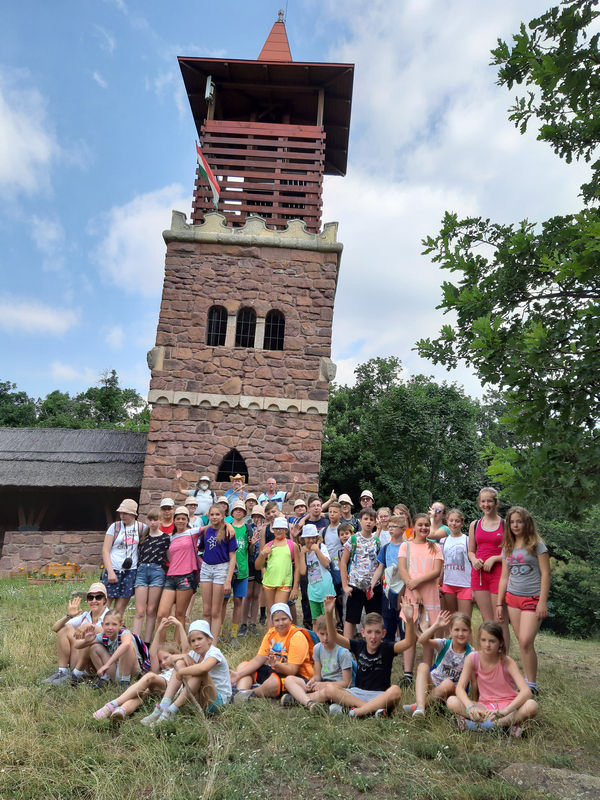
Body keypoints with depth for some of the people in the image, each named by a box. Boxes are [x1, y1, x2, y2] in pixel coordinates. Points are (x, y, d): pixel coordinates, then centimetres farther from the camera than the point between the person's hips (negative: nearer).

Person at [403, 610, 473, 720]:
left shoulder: (470, 653, -5)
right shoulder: (444, 645, -7)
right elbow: (422, 640, -25)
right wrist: (436, 625, -34)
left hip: (452, 691, -1)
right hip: (431, 686, 1)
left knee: (448, 684, -34)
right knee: (423, 666, -27)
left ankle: (416, 706, -28)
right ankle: (420, 707, -43)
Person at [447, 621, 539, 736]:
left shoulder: (507, 662, -13)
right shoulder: (472, 658, -8)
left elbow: (526, 691, -25)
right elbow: (460, 688, -13)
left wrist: (505, 711, -41)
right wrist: (470, 707, -35)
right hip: (484, 706, 1)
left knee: (532, 706, -33)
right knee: (451, 702, -25)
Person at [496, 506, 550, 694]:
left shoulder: (536, 545, -3)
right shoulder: (508, 548, 11)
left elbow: (545, 574, -5)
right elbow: (504, 577, 13)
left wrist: (542, 602, -12)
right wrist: (499, 603, 10)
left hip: (533, 598, -5)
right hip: (512, 597, 5)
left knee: (526, 641, -12)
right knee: (522, 641, 6)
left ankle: (531, 686, -1)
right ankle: (526, 680, 15)